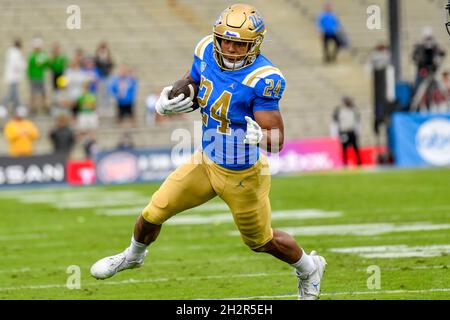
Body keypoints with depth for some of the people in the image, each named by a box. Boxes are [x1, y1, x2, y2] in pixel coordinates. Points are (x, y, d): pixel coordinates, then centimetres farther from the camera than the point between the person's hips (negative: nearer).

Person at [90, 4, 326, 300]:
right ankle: (133, 256, 41)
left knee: (261, 240, 16)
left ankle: (309, 269, 46)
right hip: (206, 162, 5)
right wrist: (167, 103, -12)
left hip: (242, 175, -5)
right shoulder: (207, 53, -11)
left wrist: (259, 135, -51)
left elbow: (277, 140, -28)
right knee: (153, 214, 7)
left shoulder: (262, 78, -30)